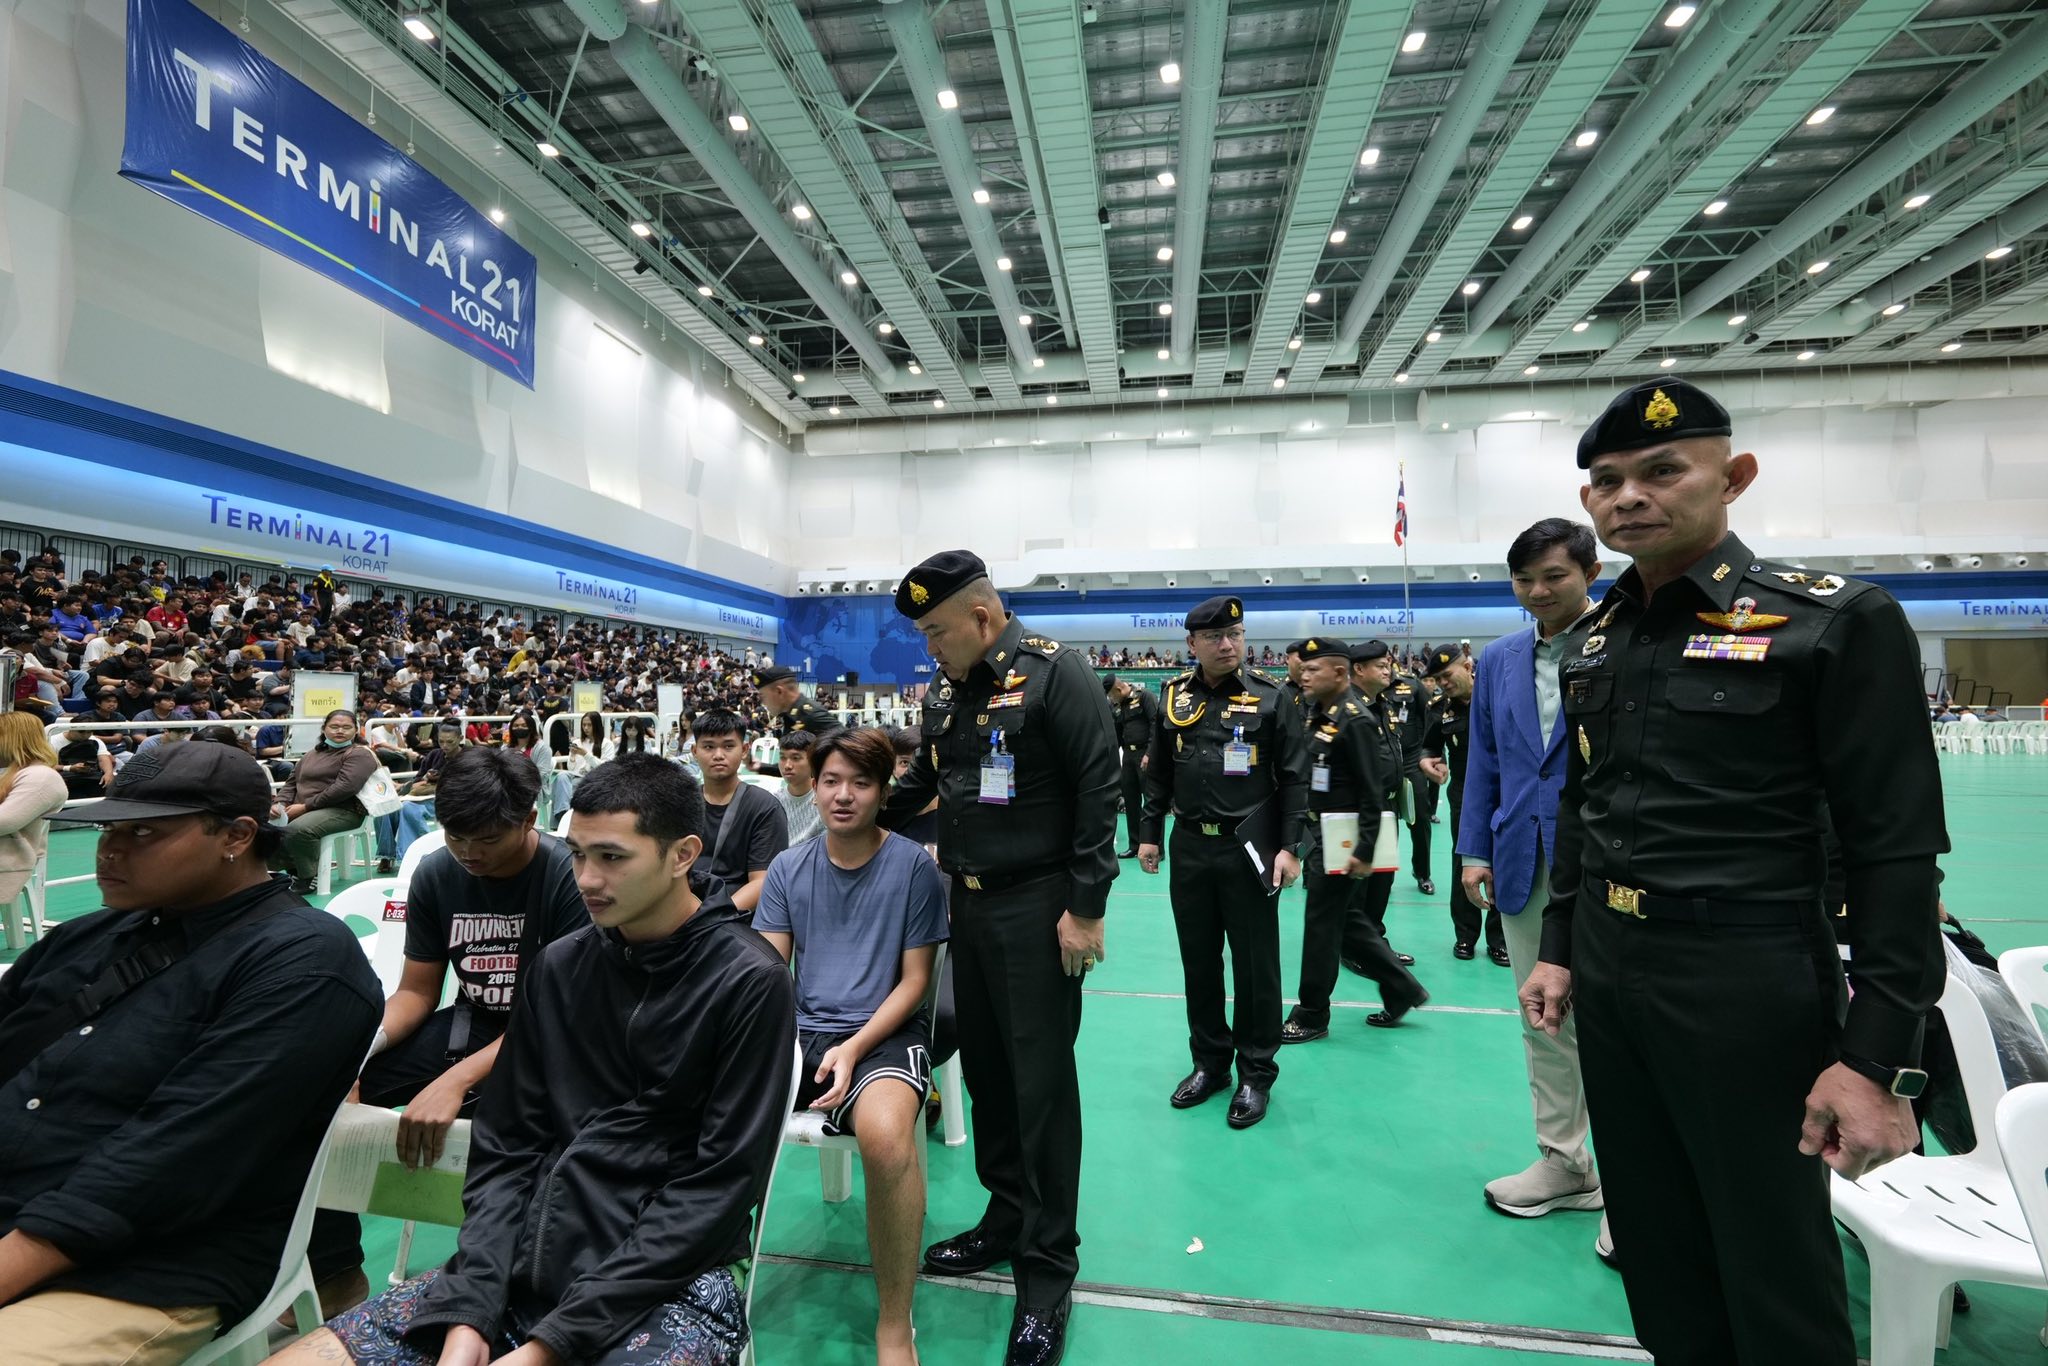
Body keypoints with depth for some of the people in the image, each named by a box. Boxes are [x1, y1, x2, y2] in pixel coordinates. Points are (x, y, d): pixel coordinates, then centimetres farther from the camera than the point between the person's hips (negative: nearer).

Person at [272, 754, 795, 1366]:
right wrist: (468, 1314, -6)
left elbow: (719, 1187, -14)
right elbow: (504, 1148, 7)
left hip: (670, 1279, -5)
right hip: (527, 1257, 6)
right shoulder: (556, 966, 5)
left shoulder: (749, 982, -13)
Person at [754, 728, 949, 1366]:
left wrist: (854, 1048, -15)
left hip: (886, 1031, -4)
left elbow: (913, 982, -2)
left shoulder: (914, 865, -3)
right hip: (800, 1029, 4)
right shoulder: (788, 868, 9)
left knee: (883, 1130, -36)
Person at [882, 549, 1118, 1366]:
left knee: (1041, 1080, 1)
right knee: (984, 1068, 17)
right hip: (968, 902, 8)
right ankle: (1006, 1217, 36)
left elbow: (1098, 788, -16)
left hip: (1036, 906, -7)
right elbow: (920, 782, 22)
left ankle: (1048, 1269, 18)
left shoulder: (1054, 674, -13)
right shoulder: (945, 692, 10)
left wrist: (1086, 908, -18)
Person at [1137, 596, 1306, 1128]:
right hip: (1189, 848, 4)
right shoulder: (1173, 698, 5)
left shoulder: (1271, 697, -5)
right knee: (1198, 961, 13)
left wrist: (1289, 846, -11)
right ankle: (1210, 1061, 30)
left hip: (1249, 849, -3)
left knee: (1255, 964, 6)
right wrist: (1150, 834, 8)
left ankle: (1256, 1073, 23)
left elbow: (1294, 777, -5)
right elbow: (1158, 773, 12)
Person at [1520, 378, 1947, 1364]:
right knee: (1656, 1245, 21)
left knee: (1774, 1267, 12)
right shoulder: (1590, 642, 6)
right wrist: (1558, 947, 12)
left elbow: (1896, 849, -12)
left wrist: (1879, 1056, -15)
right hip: (1606, 980, 5)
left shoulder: (1837, 621, -10)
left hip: (1746, 986, -5)